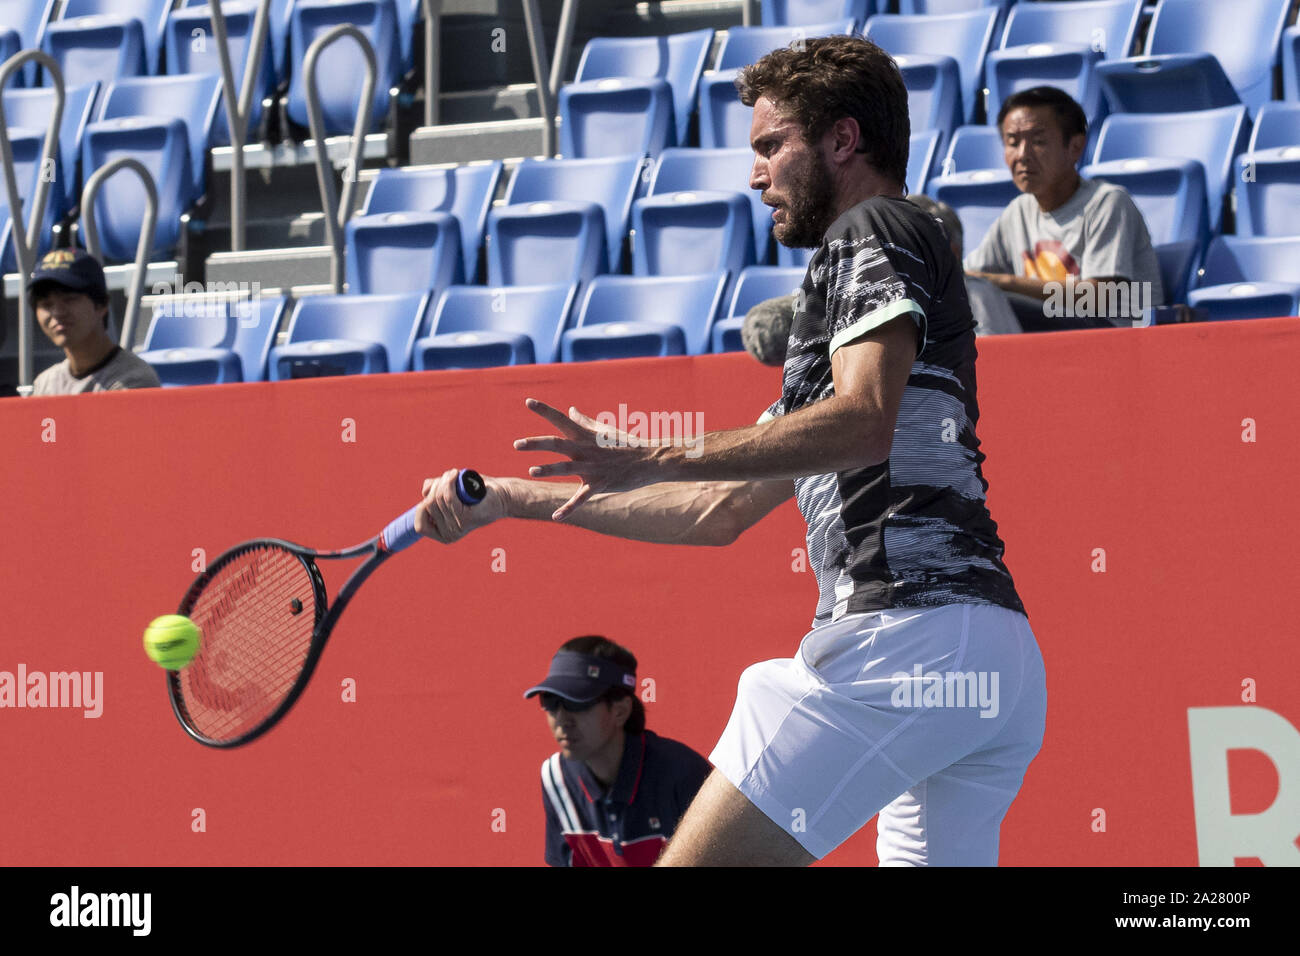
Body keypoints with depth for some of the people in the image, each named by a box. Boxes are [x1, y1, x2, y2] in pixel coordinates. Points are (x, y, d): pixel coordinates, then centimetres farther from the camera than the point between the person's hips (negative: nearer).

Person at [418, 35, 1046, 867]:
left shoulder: (874, 232, 4)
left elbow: (863, 421, -16)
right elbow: (720, 510, 34)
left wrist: (656, 460, -21)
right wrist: (511, 498, 34)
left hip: (903, 631, -10)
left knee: (696, 862, -12)